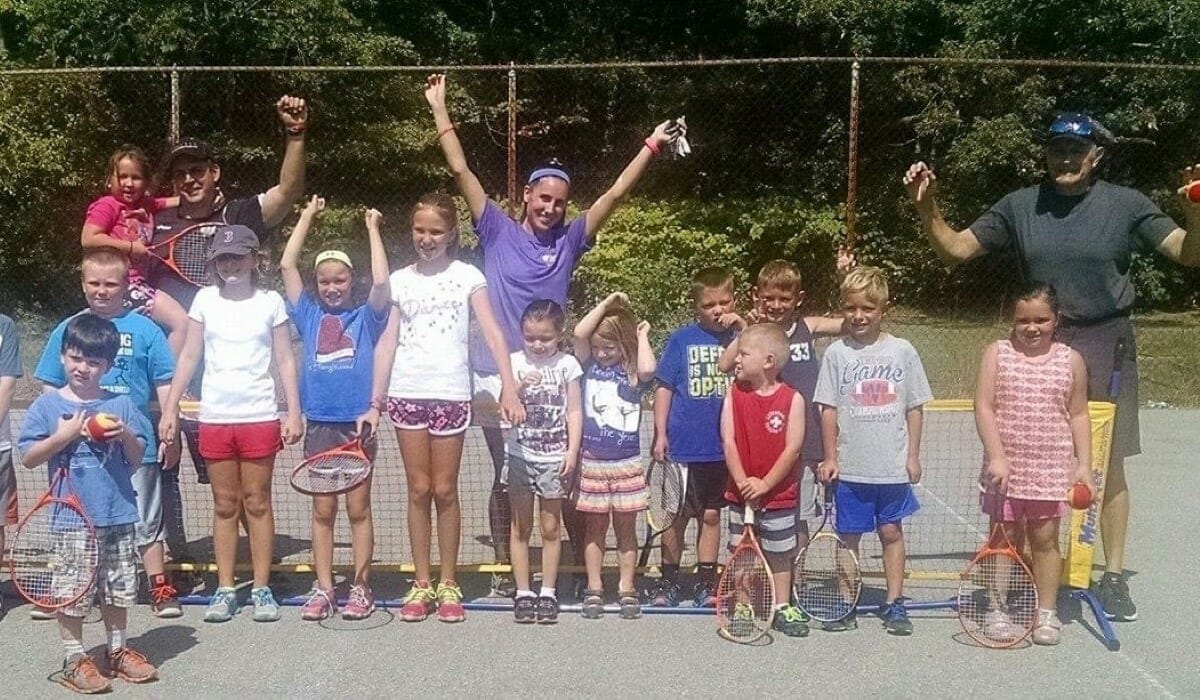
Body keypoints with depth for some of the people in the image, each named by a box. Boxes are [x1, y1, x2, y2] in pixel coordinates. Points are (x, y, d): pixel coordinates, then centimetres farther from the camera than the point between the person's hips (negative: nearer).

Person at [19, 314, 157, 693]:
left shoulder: (121, 404, 4)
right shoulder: (47, 405, -1)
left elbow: (137, 459, 7)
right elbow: (28, 458, -3)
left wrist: (126, 436, -13)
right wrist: (64, 435, -16)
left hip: (117, 515, 3)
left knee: (118, 588, 13)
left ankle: (118, 650, 28)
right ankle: (74, 659, 17)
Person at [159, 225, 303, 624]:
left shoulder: (271, 302, 3)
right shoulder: (205, 300, 7)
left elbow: (285, 361, 3)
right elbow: (189, 357, 9)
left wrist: (294, 412, -4)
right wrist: (170, 408, 3)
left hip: (259, 416, -2)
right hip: (215, 417, 2)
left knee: (257, 503, 2)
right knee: (224, 505, 7)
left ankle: (262, 589, 9)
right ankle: (225, 590, 14)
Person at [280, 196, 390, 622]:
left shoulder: (365, 317, 5)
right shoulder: (309, 314, 10)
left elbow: (382, 282, -12)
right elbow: (286, 265, 6)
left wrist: (373, 229, -4)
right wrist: (308, 216, 10)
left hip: (358, 423, -2)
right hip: (319, 423, 2)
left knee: (358, 509, 5)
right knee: (322, 511, 8)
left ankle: (361, 588, 11)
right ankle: (323, 589, 14)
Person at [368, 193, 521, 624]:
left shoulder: (467, 276, 2)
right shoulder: (400, 280, 10)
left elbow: (493, 334, -5)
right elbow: (387, 343, 9)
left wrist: (510, 389, -16)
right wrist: (376, 403, 4)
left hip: (450, 394, -2)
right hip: (407, 393, 2)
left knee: (445, 491, 2)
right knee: (419, 490, 5)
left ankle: (449, 585, 13)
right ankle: (422, 584, 14)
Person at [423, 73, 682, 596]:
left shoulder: (569, 240, 6)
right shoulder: (497, 231, 2)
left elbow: (615, 193, 6)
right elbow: (461, 170, 2)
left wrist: (651, 146, 5)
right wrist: (439, 110, 2)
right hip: (494, 376, -1)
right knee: (505, 475, 9)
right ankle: (504, 568, 21)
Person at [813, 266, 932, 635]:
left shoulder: (902, 351, 1)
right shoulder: (837, 353, -1)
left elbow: (915, 408, 5)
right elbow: (829, 410, 0)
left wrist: (913, 455, 2)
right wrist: (830, 458, -2)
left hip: (893, 465, 0)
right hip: (850, 466, 0)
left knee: (891, 532, 9)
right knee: (849, 535, 8)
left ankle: (894, 603, 20)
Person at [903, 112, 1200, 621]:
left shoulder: (1127, 205, -2)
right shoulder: (1020, 206, 3)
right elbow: (957, 248, 5)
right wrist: (928, 210, -11)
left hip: (1105, 349, -1)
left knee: (1108, 465, 5)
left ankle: (1113, 576, 20)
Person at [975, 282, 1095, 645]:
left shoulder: (1071, 360, 2)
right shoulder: (997, 354, -3)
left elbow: (1078, 415, 7)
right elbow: (984, 407, -7)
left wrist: (1084, 464, 2)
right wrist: (996, 456, -15)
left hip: (1051, 468, 1)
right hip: (1005, 466, -1)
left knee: (1044, 539, 7)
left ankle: (1047, 612, 19)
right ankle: (998, 610, 19)